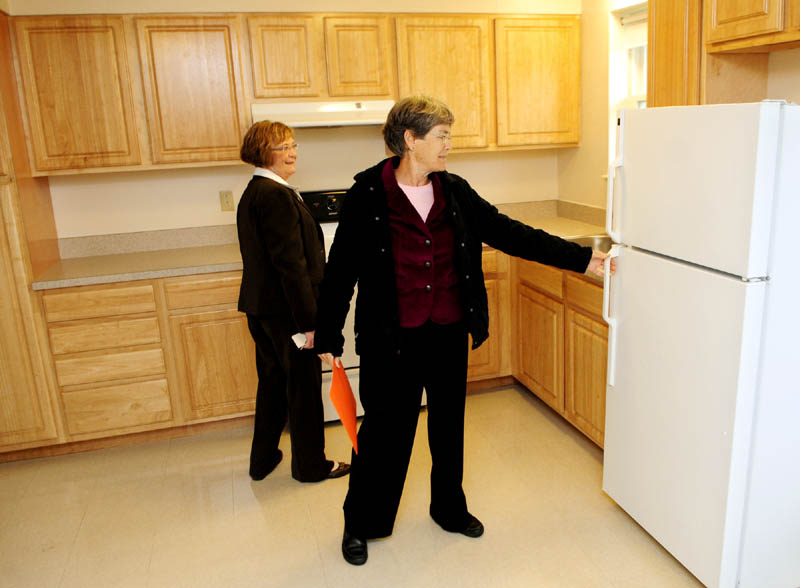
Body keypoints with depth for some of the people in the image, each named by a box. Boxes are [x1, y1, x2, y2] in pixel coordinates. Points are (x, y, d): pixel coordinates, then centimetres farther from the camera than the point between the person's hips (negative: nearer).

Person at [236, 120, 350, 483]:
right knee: (304, 385, 7)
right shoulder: (277, 195, -20)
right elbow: (291, 263, -24)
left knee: (273, 381, 21)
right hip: (285, 308, -9)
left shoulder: (252, 193, 11)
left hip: (260, 307, 10)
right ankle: (311, 465, 24)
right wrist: (309, 321, -21)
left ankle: (263, 460, 35)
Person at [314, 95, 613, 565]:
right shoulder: (367, 196, -11)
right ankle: (361, 524, 31)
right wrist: (328, 336, -8)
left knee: (449, 425, 18)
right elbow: (342, 268, -8)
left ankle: (450, 508, 42)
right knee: (385, 429, 7)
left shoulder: (455, 192, 2)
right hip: (391, 339, -4)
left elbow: (509, 233, 2)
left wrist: (580, 258, 0)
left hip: (449, 333, 4)